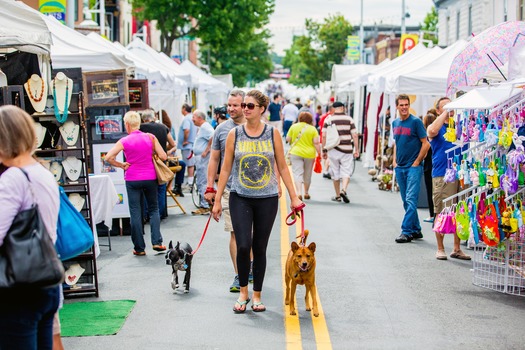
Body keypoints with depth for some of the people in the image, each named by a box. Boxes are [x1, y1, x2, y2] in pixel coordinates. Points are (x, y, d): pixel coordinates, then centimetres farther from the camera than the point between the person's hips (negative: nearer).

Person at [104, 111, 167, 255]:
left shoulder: (124, 141, -7)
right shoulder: (150, 137, -3)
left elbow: (108, 157, -14)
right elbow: (163, 156, -4)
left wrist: (121, 165, 0)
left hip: (132, 179, -2)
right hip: (150, 178, 2)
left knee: (135, 212, 6)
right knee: (153, 209, 16)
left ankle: (139, 248, 8)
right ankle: (156, 242, 5)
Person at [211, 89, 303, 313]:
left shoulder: (273, 134, 1)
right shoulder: (234, 134, 0)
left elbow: (282, 167, 6)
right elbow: (225, 169, 4)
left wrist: (293, 196, 3)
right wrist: (217, 200, 3)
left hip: (267, 199, 0)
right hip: (240, 198, 0)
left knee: (260, 248, 6)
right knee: (243, 246, -11)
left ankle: (256, 296, 20)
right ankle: (243, 292, 10)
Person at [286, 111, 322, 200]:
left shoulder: (294, 127, 0)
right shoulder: (313, 129, -2)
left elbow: (288, 139, 3)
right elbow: (316, 143, -7)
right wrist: (319, 153, -1)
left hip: (296, 153, -1)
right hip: (309, 154, 1)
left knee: (298, 173, -3)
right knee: (307, 175, 15)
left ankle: (299, 193, -21)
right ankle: (306, 193, 29)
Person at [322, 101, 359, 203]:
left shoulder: (328, 120, 1)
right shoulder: (349, 119, 2)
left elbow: (324, 136, -2)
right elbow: (354, 136, -2)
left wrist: (324, 150, 5)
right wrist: (356, 150, 3)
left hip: (333, 150, 1)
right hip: (347, 150, -1)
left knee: (335, 174, 10)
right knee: (346, 172, 3)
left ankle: (337, 196, 16)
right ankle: (343, 190, -20)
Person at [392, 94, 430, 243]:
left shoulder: (416, 122, -8)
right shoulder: (395, 123, 11)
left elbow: (425, 144, -9)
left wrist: (416, 162, -11)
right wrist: (395, 161, 11)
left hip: (413, 167, -7)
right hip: (400, 168, 7)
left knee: (411, 200, -12)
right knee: (406, 201, 11)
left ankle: (406, 232, -12)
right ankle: (416, 230, 20)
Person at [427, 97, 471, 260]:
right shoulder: (436, 128, 4)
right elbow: (432, 131, -19)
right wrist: (446, 113, -12)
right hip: (442, 175, -4)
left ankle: (457, 248, 14)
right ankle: (440, 248, 7)